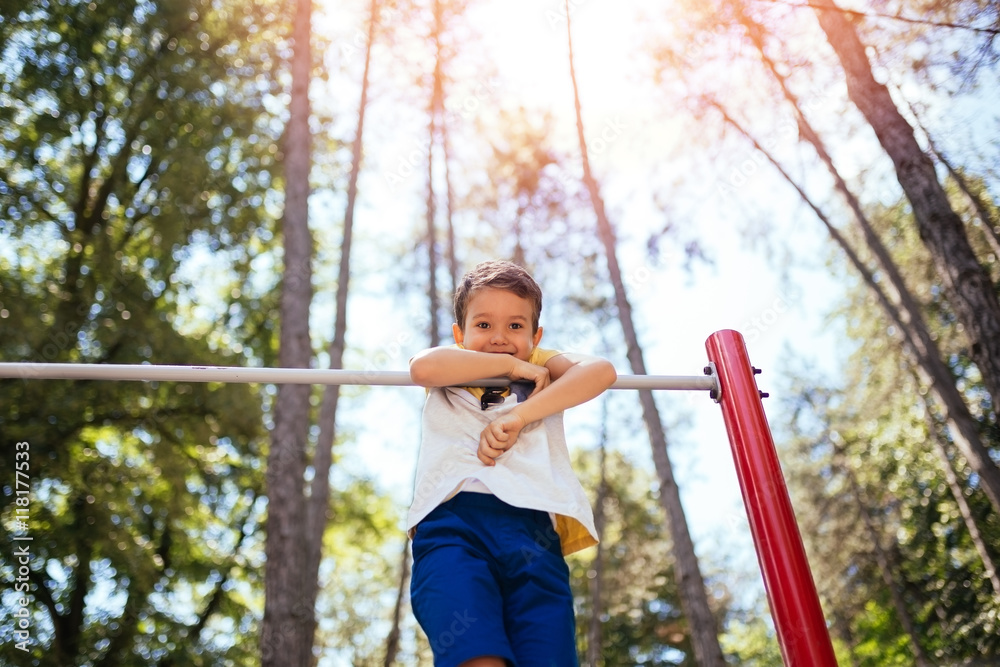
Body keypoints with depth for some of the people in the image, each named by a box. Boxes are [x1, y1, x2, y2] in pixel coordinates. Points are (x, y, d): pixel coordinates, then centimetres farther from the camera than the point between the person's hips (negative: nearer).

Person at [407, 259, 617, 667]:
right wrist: (509, 366, 8)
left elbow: (601, 371, 6)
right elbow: (423, 367, 1)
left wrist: (519, 416, -4)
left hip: (531, 516, 1)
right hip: (452, 515, -1)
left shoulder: (542, 366, 29)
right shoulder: (450, 373, 28)